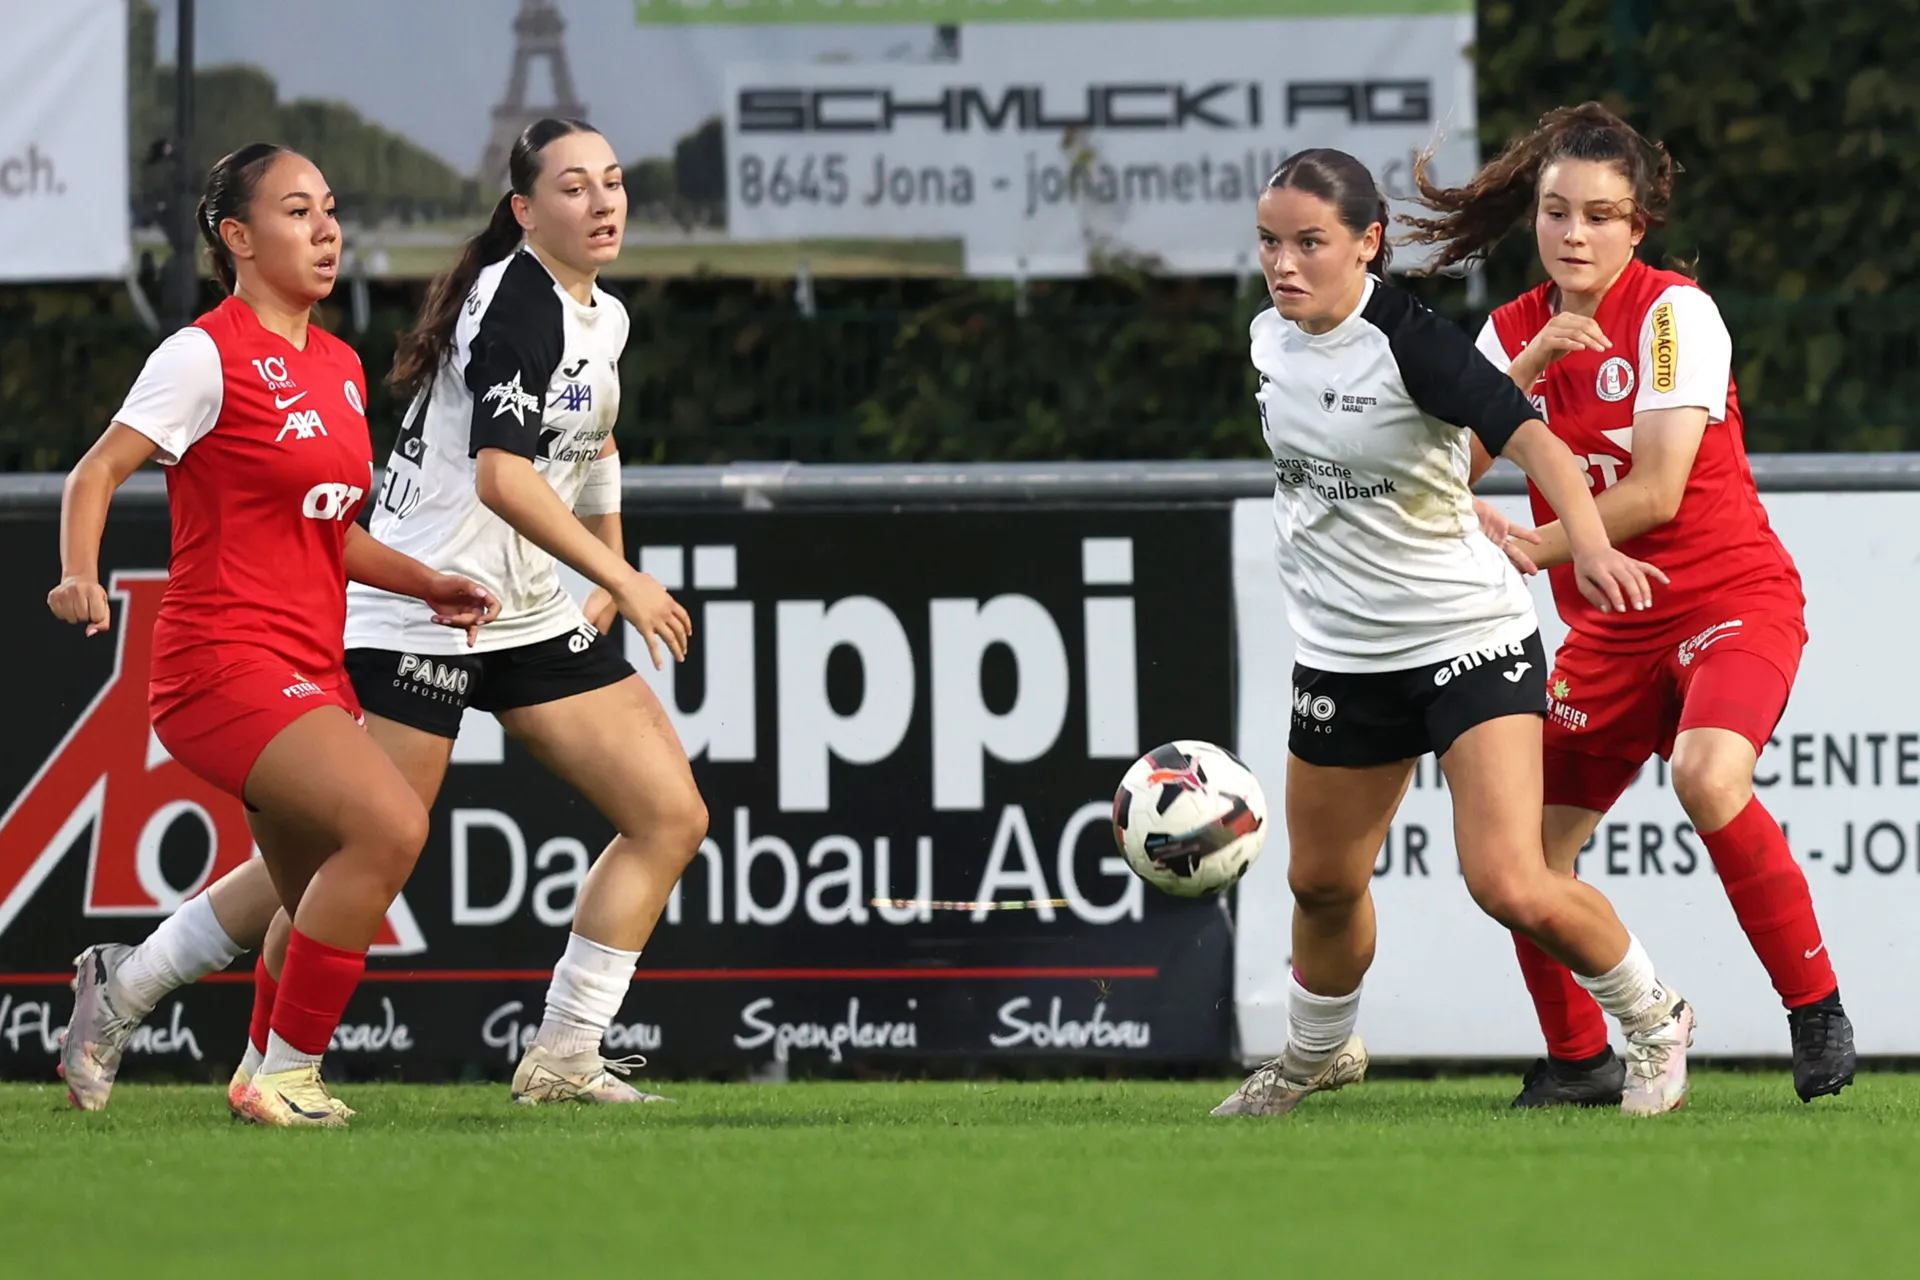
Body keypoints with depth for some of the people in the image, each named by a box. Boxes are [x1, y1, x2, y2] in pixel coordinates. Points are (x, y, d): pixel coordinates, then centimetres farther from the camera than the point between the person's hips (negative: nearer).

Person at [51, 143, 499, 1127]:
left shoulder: (340, 366, 16)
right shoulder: (207, 355, -8)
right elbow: (98, 471, -10)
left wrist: (430, 586, 14)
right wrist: (80, 575, -28)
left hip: (309, 672, 9)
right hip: (224, 664, -9)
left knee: (323, 917, 6)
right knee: (390, 825, -25)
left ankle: (120, 985, 27)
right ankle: (285, 1074, -15)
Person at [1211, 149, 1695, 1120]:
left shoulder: (1406, 341, -21)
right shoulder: (1270, 338, 1)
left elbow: (1530, 437, -32)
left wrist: (1587, 542, -48)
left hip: (1470, 637, -6)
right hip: (1340, 655, 6)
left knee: (1510, 886, -17)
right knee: (1322, 883, 16)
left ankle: (1652, 1019, 8)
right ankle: (1315, 1056, 44)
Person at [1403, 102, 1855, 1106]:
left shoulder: (1673, 311, -13)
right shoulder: (1517, 330, 6)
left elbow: (1655, 493, -19)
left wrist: (1534, 547, -12)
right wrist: (1529, 367, -18)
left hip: (1731, 598, -6)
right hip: (1607, 628, 6)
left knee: (1707, 778, -33)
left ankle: (1815, 1005, -17)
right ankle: (1578, 1059, 19)